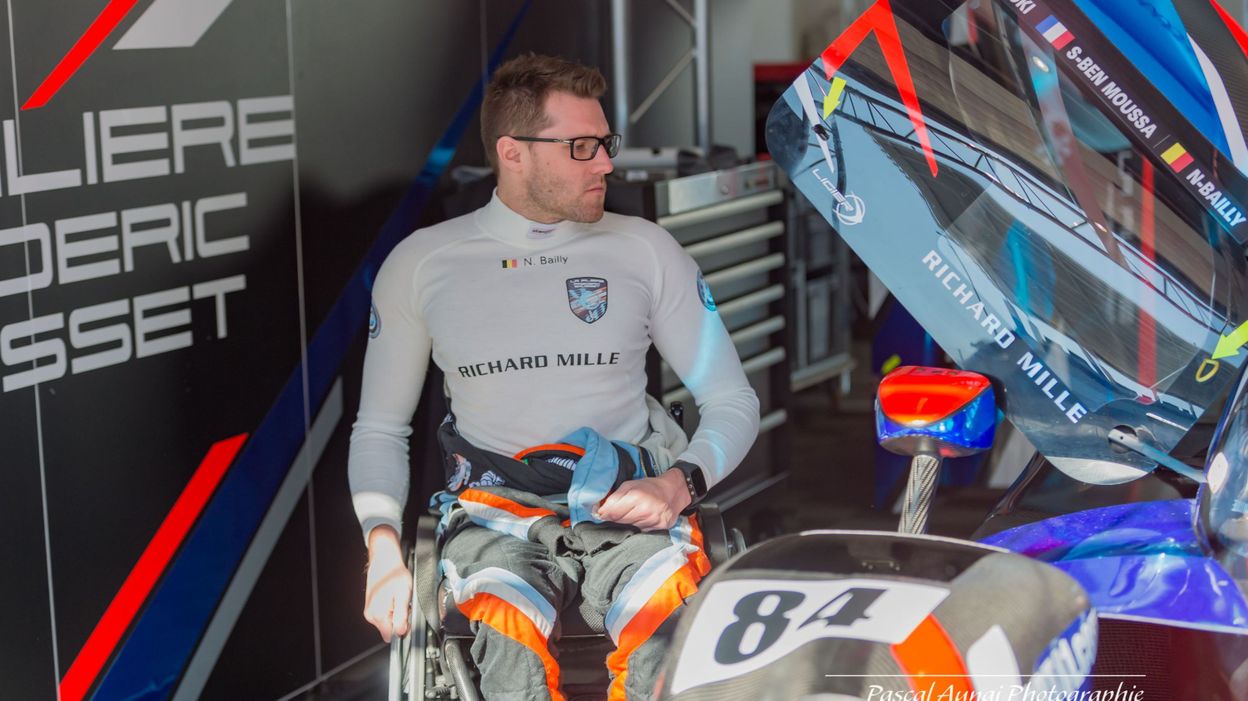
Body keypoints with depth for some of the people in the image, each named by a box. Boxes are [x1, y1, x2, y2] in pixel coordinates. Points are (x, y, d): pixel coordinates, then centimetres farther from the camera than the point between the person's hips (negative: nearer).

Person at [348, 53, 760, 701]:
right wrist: (383, 548, -3)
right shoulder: (419, 264, 9)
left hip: (629, 507, 1)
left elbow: (732, 400, 12)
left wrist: (680, 485, -8)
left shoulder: (646, 250, 10)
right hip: (495, 513, 0)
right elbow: (379, 429, 15)